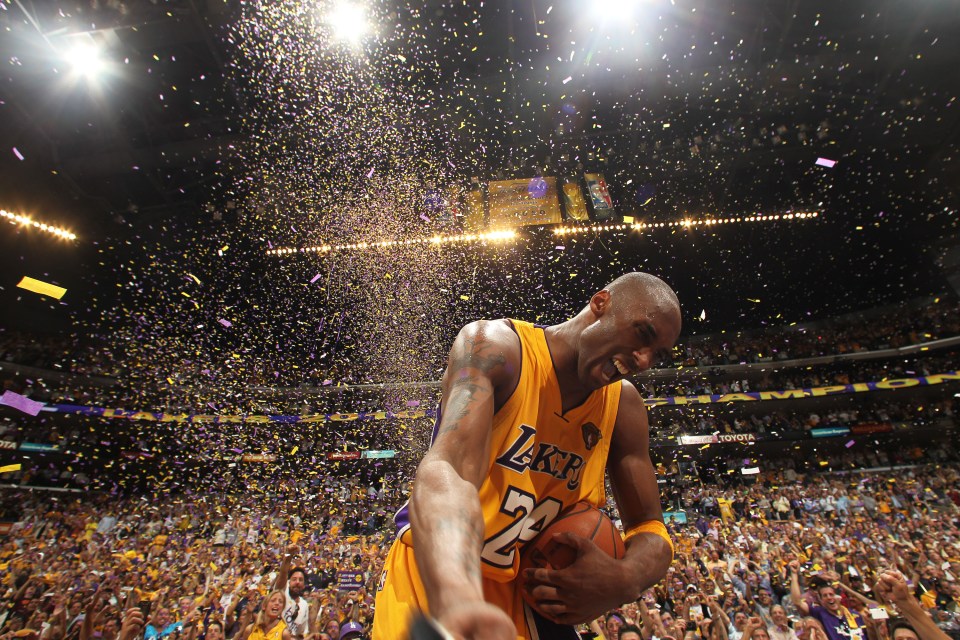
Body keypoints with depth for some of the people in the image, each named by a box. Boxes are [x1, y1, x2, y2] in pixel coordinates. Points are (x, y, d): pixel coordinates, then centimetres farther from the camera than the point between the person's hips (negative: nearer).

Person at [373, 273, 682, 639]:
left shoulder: (623, 405, -3)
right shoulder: (495, 346, -22)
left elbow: (649, 528, 1)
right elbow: (446, 470, -38)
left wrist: (625, 580, -21)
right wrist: (458, 597, -56)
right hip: (433, 576, -4)